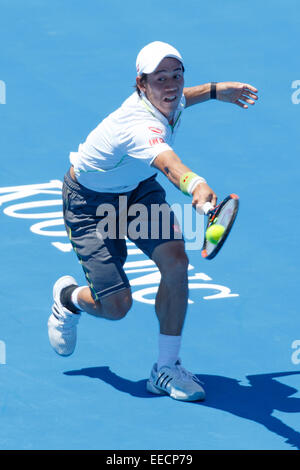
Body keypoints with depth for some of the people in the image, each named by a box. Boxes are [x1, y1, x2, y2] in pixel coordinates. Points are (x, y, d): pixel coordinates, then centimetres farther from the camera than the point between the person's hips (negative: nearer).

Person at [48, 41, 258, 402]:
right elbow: (168, 163, -65)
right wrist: (196, 185, -85)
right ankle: (68, 298, 29)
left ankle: (166, 368, -2)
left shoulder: (169, 99, -16)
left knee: (175, 261, -17)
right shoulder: (140, 126, -42)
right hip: (90, 202, -7)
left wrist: (214, 91, 12)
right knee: (116, 305, -10)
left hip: (138, 189, 7)